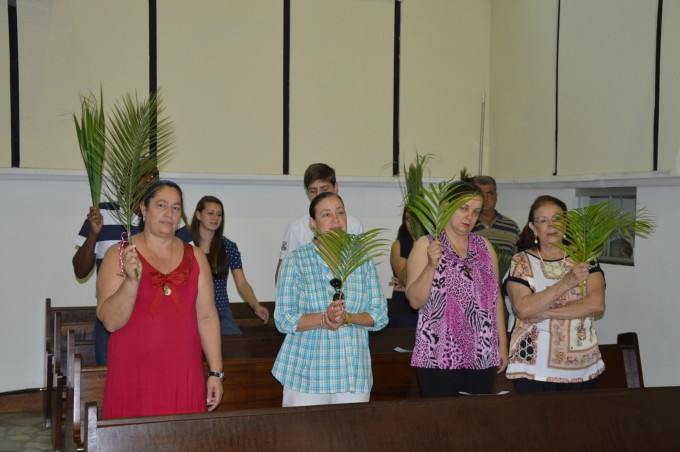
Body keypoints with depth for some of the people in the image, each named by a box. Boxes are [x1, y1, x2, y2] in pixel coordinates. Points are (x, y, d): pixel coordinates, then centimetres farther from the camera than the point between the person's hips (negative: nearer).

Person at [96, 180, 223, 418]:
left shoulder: (195, 257, 9)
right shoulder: (119, 255, 0)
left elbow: (207, 317, 7)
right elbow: (110, 321, -7)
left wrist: (215, 372, 3)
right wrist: (132, 280, -21)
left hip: (185, 378, 3)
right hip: (133, 379, -2)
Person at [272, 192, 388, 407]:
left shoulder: (363, 260, 8)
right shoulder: (296, 261, 0)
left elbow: (380, 315, 4)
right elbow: (283, 318, -6)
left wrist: (348, 318, -15)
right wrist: (323, 319, -21)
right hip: (306, 372, -2)